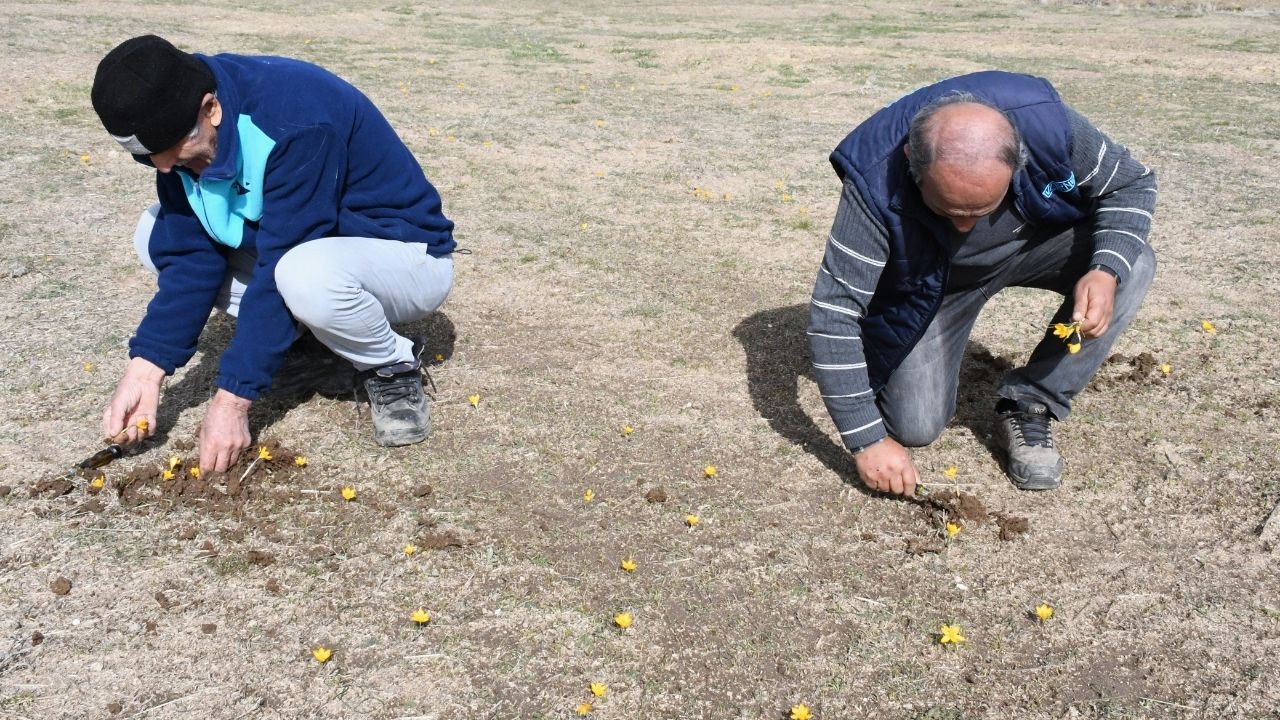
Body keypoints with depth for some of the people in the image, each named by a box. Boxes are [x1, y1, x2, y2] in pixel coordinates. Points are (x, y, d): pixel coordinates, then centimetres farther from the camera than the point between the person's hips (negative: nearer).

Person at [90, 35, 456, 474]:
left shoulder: (296, 120, -31)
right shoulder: (179, 132, -8)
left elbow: (282, 269, -31)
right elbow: (190, 254, -8)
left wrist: (233, 397, -28)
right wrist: (145, 368, -17)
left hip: (406, 257, -7)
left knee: (306, 275, -40)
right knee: (156, 236, -2)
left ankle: (394, 369, -11)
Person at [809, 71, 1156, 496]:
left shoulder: (1048, 123, -34)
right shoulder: (876, 184, -39)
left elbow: (1132, 183, -14)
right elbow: (833, 310, -34)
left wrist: (1107, 269, -34)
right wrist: (867, 439, -34)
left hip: (1036, 244, 2)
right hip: (930, 283, -2)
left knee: (1133, 265, -25)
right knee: (916, 427, -10)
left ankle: (1028, 406, -10)